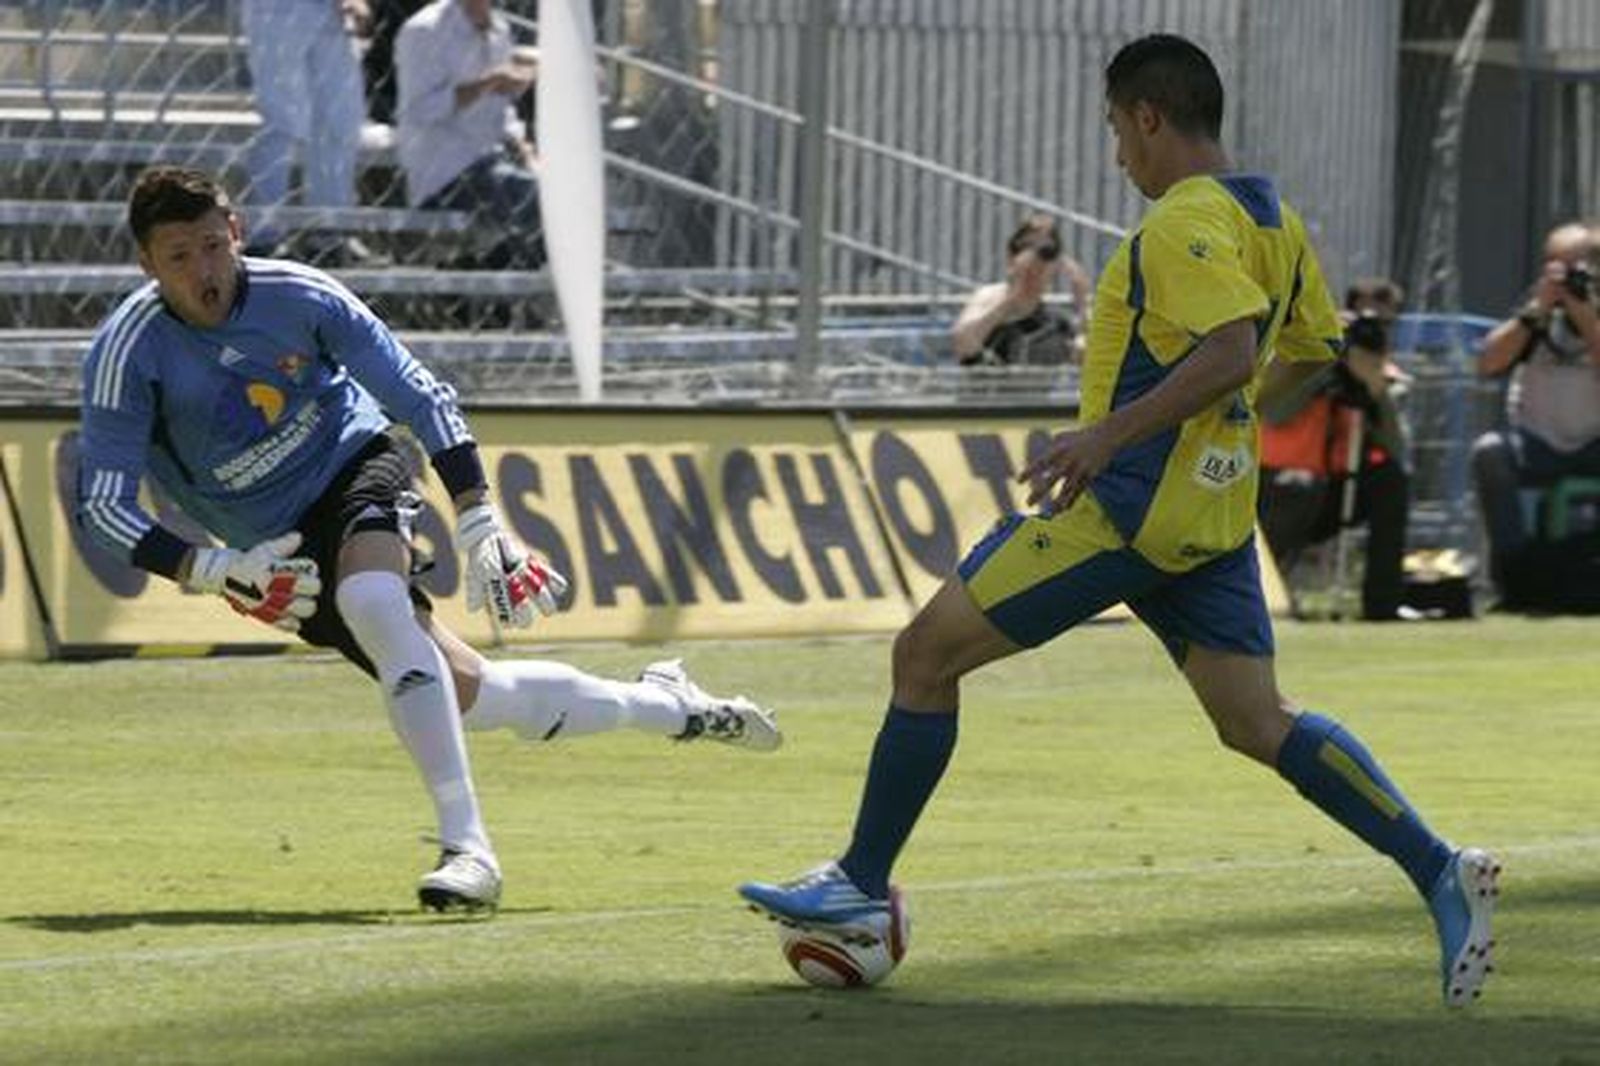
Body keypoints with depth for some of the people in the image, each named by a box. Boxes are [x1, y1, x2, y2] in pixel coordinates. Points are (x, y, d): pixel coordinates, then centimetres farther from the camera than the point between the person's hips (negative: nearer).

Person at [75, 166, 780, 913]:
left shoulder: (298, 296, -16)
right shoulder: (129, 354, -20)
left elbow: (422, 399, -7)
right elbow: (102, 502, -20)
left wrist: (479, 526, -14)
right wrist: (213, 571, -32)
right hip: (278, 546, 1)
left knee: (369, 598, -36)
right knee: (464, 693, -1)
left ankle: (466, 844, -38)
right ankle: (665, 707, 21)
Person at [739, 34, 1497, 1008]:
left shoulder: (1187, 221, -14)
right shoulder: (1270, 216, 14)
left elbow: (1231, 348, -27)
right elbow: (1316, 353, 21)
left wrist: (1107, 436, -27)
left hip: (1128, 505, -9)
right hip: (1213, 515, 9)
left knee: (928, 651, 0)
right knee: (1257, 722, 7)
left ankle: (863, 885, 5)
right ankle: (1441, 872, -7)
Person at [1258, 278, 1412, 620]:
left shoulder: (1386, 378, 3)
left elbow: (1396, 451, -13)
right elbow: (1274, 416, -29)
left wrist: (1377, 388, -22)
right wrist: (1327, 373, -25)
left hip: (1335, 491, 6)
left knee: (1392, 477, -14)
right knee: (1303, 487, -36)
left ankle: (1383, 600, -11)